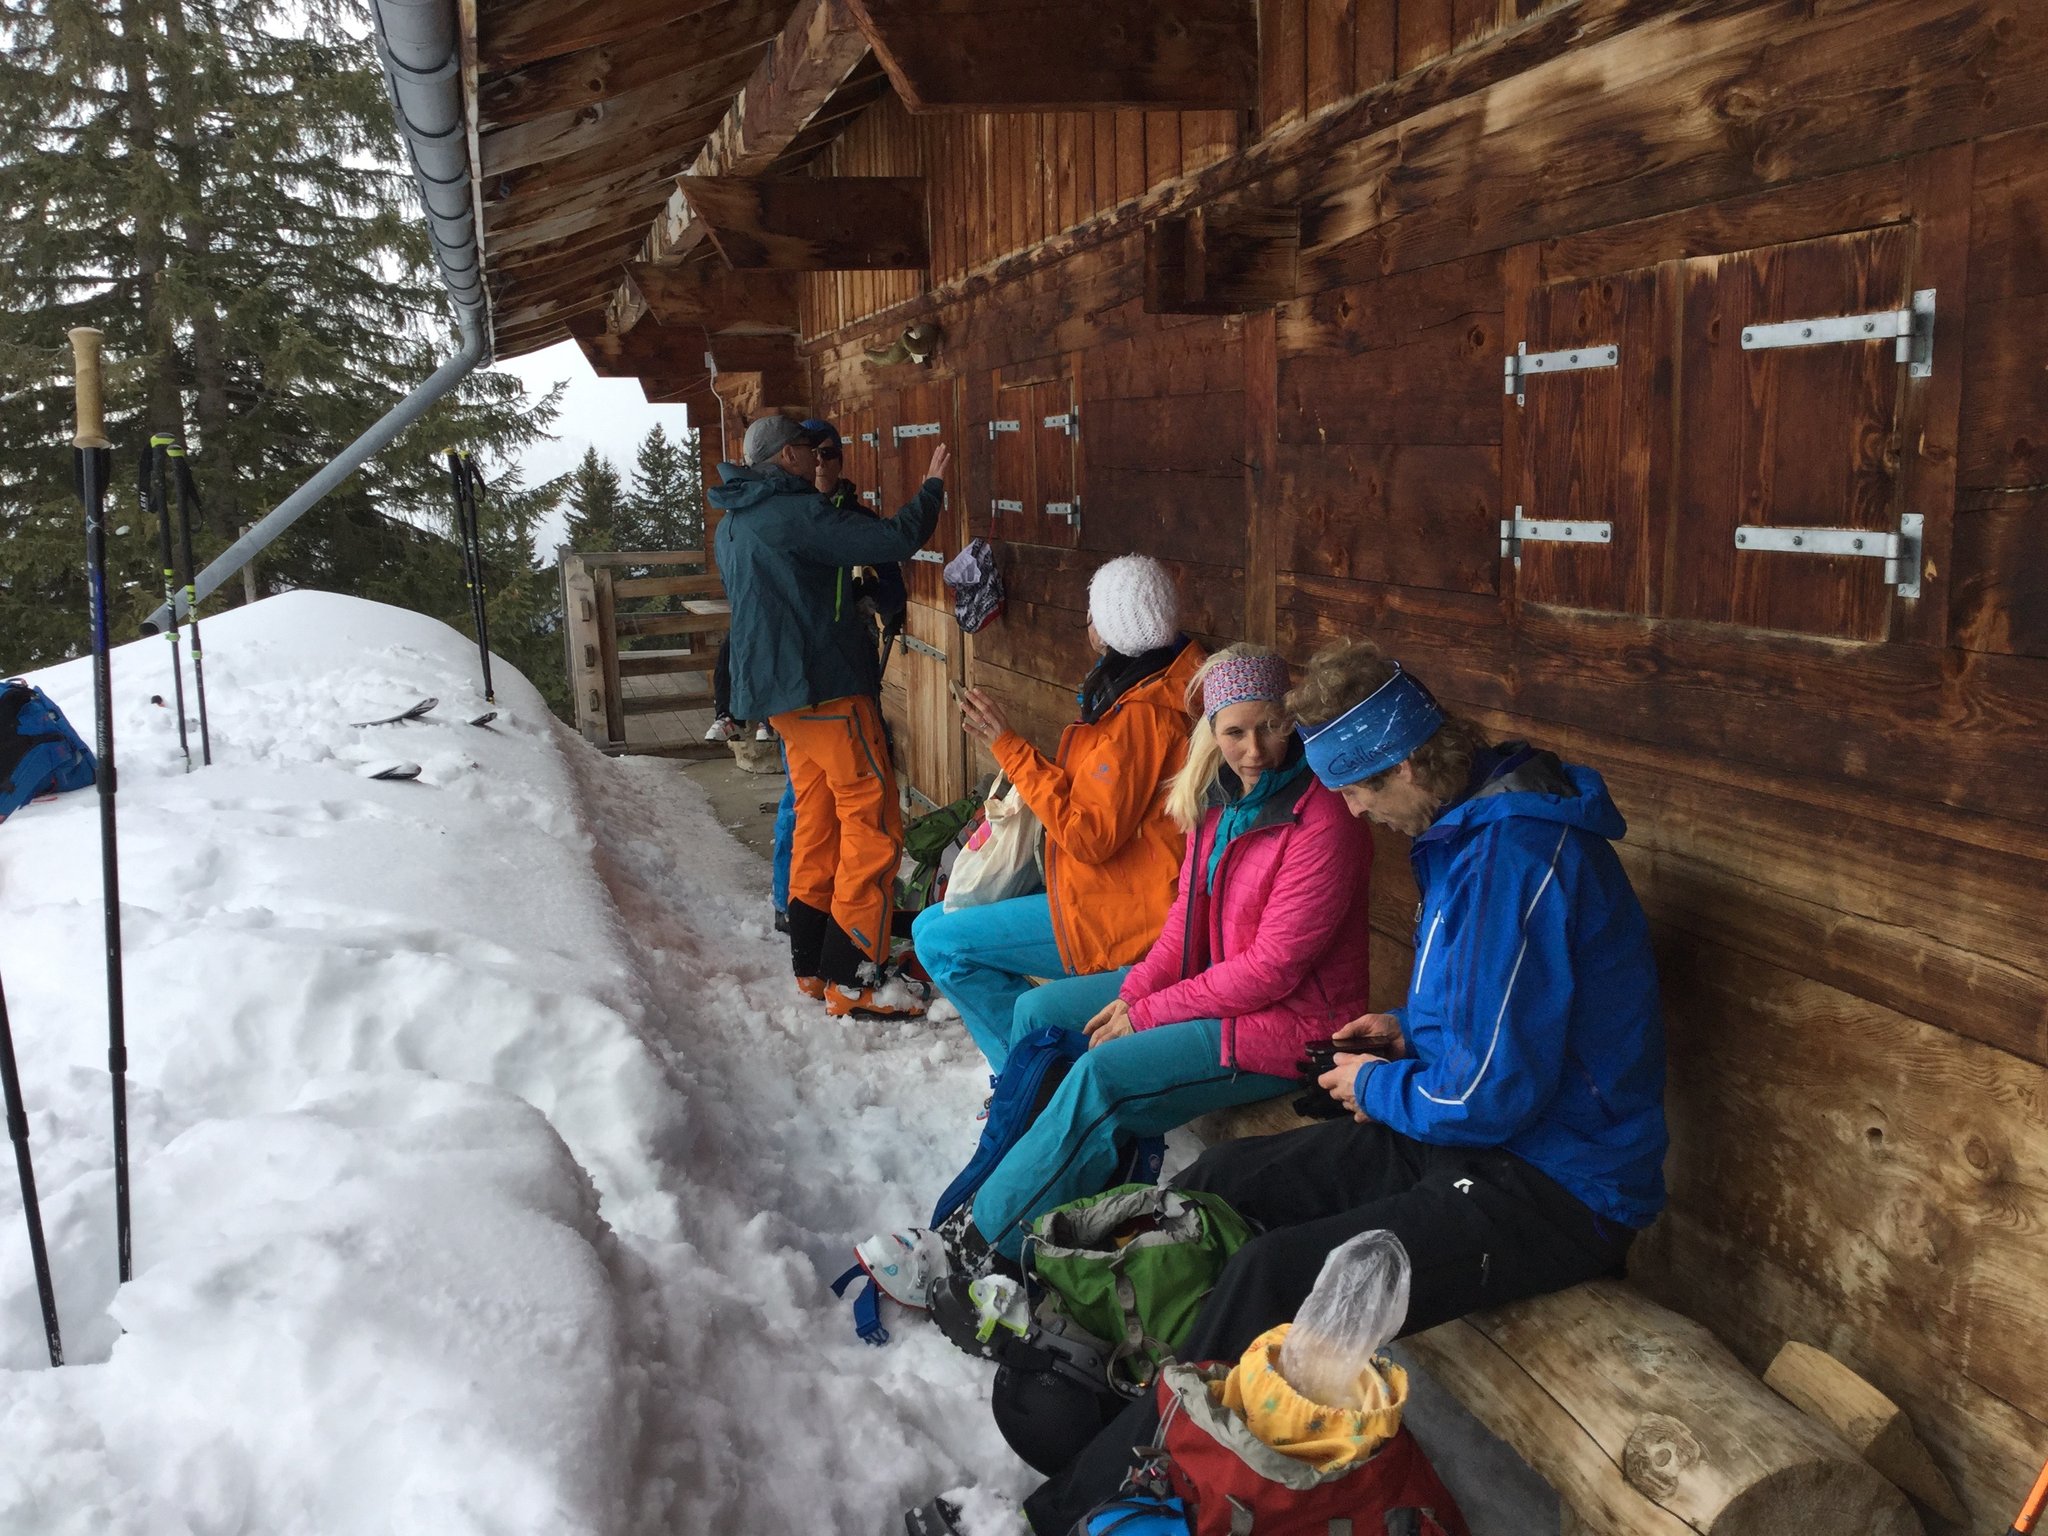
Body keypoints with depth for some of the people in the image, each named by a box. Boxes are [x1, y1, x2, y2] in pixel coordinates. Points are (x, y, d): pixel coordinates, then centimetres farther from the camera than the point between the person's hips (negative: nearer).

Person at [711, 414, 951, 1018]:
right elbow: (895, 539, -19)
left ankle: (812, 964, 19)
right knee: (873, 824, -4)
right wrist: (931, 487, -3)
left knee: (817, 822, 15)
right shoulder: (796, 514, -16)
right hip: (827, 687, -10)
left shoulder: (733, 525, 15)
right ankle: (855, 978, -3)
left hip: (777, 690, 10)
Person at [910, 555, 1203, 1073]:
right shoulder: (1153, 687, 10)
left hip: (1118, 920, -11)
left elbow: (1090, 835, -23)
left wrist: (1010, 748, -20)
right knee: (932, 926, 12)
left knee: (941, 942, -13)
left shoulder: (1142, 715, -22)